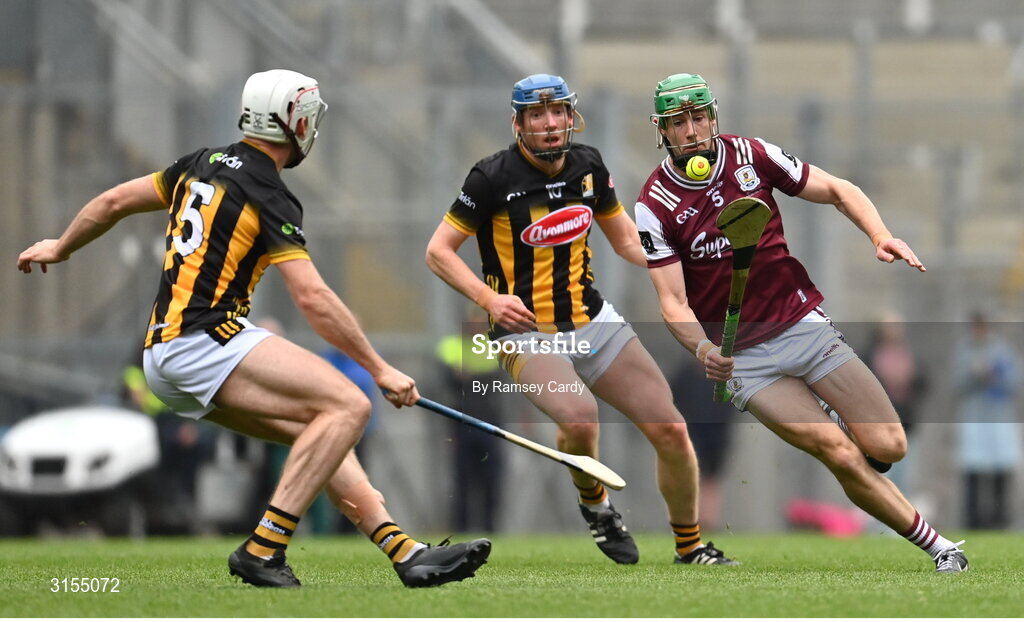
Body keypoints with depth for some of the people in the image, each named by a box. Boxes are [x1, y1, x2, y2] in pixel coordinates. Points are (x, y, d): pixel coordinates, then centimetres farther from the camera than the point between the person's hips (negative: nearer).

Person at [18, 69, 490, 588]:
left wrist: (59, 248, 42)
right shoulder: (270, 199, -9)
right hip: (206, 342, -10)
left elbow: (113, 202, 24)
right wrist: (380, 369, -12)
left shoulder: (202, 165, 15)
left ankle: (406, 553, 1)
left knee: (316, 430, 11)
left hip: (162, 356, 10)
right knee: (348, 406, -19)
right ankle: (264, 547, -21)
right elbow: (312, 298, -16)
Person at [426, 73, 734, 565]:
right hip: (527, 334, -5)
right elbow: (438, 251, -5)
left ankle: (690, 545, 21)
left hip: (593, 322, 5)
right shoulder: (493, 177, -11)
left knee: (671, 431, -2)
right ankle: (594, 502, -1)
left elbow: (626, 238, 18)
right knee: (580, 418, -34)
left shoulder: (587, 165, 5)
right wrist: (489, 298, -20)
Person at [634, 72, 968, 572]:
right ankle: (937, 545, -8)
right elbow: (673, 301, -10)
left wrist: (880, 236, -10)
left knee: (888, 447, -8)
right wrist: (703, 350, -30)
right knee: (843, 455, -19)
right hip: (742, 357, -3)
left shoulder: (752, 156, 1)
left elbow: (836, 190, 9)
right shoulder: (654, 207, -6)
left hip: (803, 323, 3)